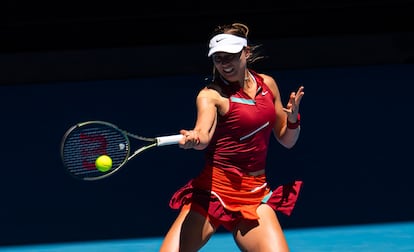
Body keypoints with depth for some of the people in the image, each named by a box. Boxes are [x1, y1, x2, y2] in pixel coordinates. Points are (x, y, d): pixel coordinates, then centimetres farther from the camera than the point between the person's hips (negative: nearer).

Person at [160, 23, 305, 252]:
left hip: (255, 195, 4)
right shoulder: (211, 94, -6)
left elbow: (287, 140, 17)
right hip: (214, 190, -3)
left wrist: (293, 118, -4)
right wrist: (193, 138, -51)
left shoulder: (267, 84, 9)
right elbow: (204, 134, -28)